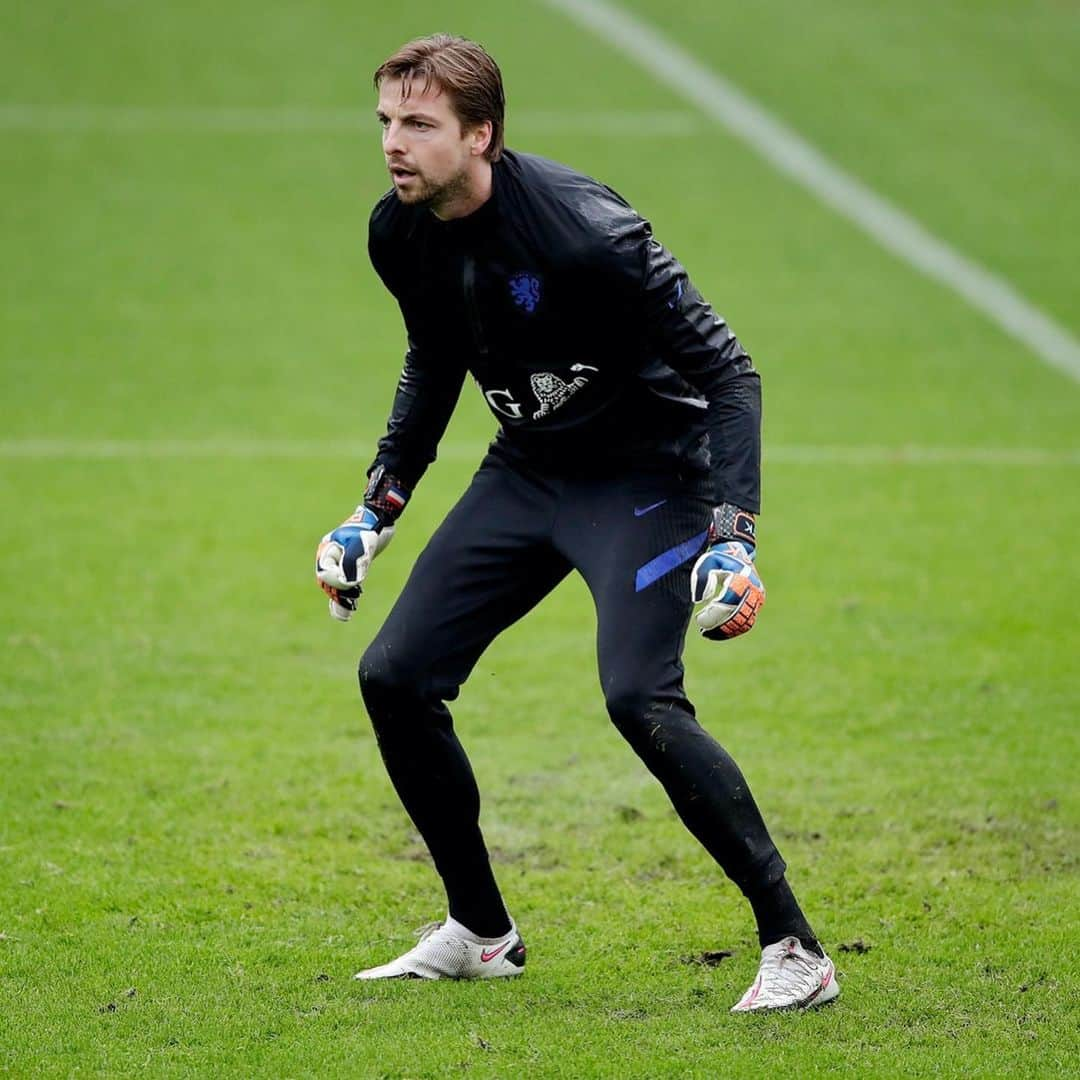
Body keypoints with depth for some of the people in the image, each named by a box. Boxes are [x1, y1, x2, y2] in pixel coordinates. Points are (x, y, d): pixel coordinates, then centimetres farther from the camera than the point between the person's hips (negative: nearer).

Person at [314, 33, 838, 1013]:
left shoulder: (581, 228, -28)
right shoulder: (402, 234, -5)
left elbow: (725, 367, -23)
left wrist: (733, 535, -31)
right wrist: (378, 507, 16)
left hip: (646, 472, -8)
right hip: (528, 472, 8)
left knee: (639, 696, -26)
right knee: (395, 677, 1)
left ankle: (796, 948, -15)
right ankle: (480, 933, 18)